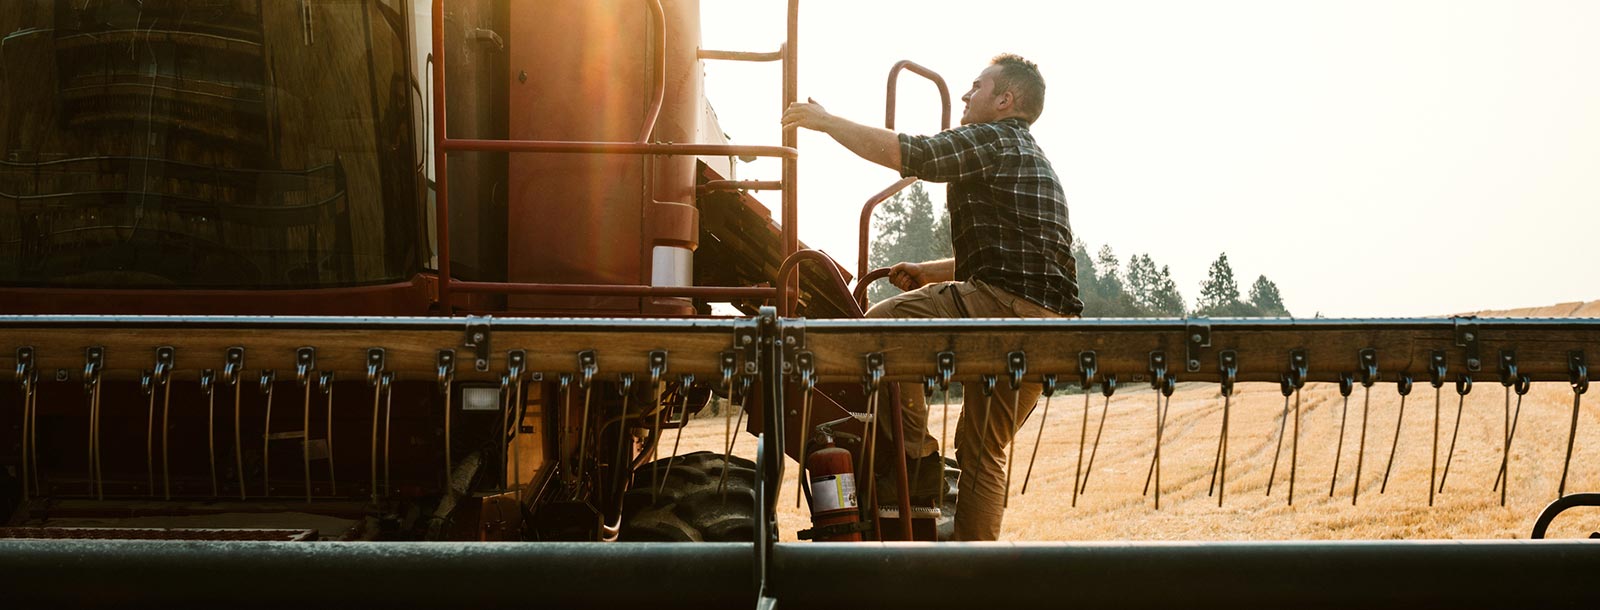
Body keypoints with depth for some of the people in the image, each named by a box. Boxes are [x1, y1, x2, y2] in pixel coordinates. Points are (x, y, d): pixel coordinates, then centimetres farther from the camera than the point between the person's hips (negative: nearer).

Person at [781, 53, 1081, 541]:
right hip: (1048, 322, 10)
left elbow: (900, 152, -10)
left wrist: (824, 121, 2)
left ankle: (915, 448, -8)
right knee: (982, 450, 14)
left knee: (883, 323, -11)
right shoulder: (1030, 158, 31)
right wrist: (930, 272, 26)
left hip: (1006, 303, -10)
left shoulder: (990, 141, -1)